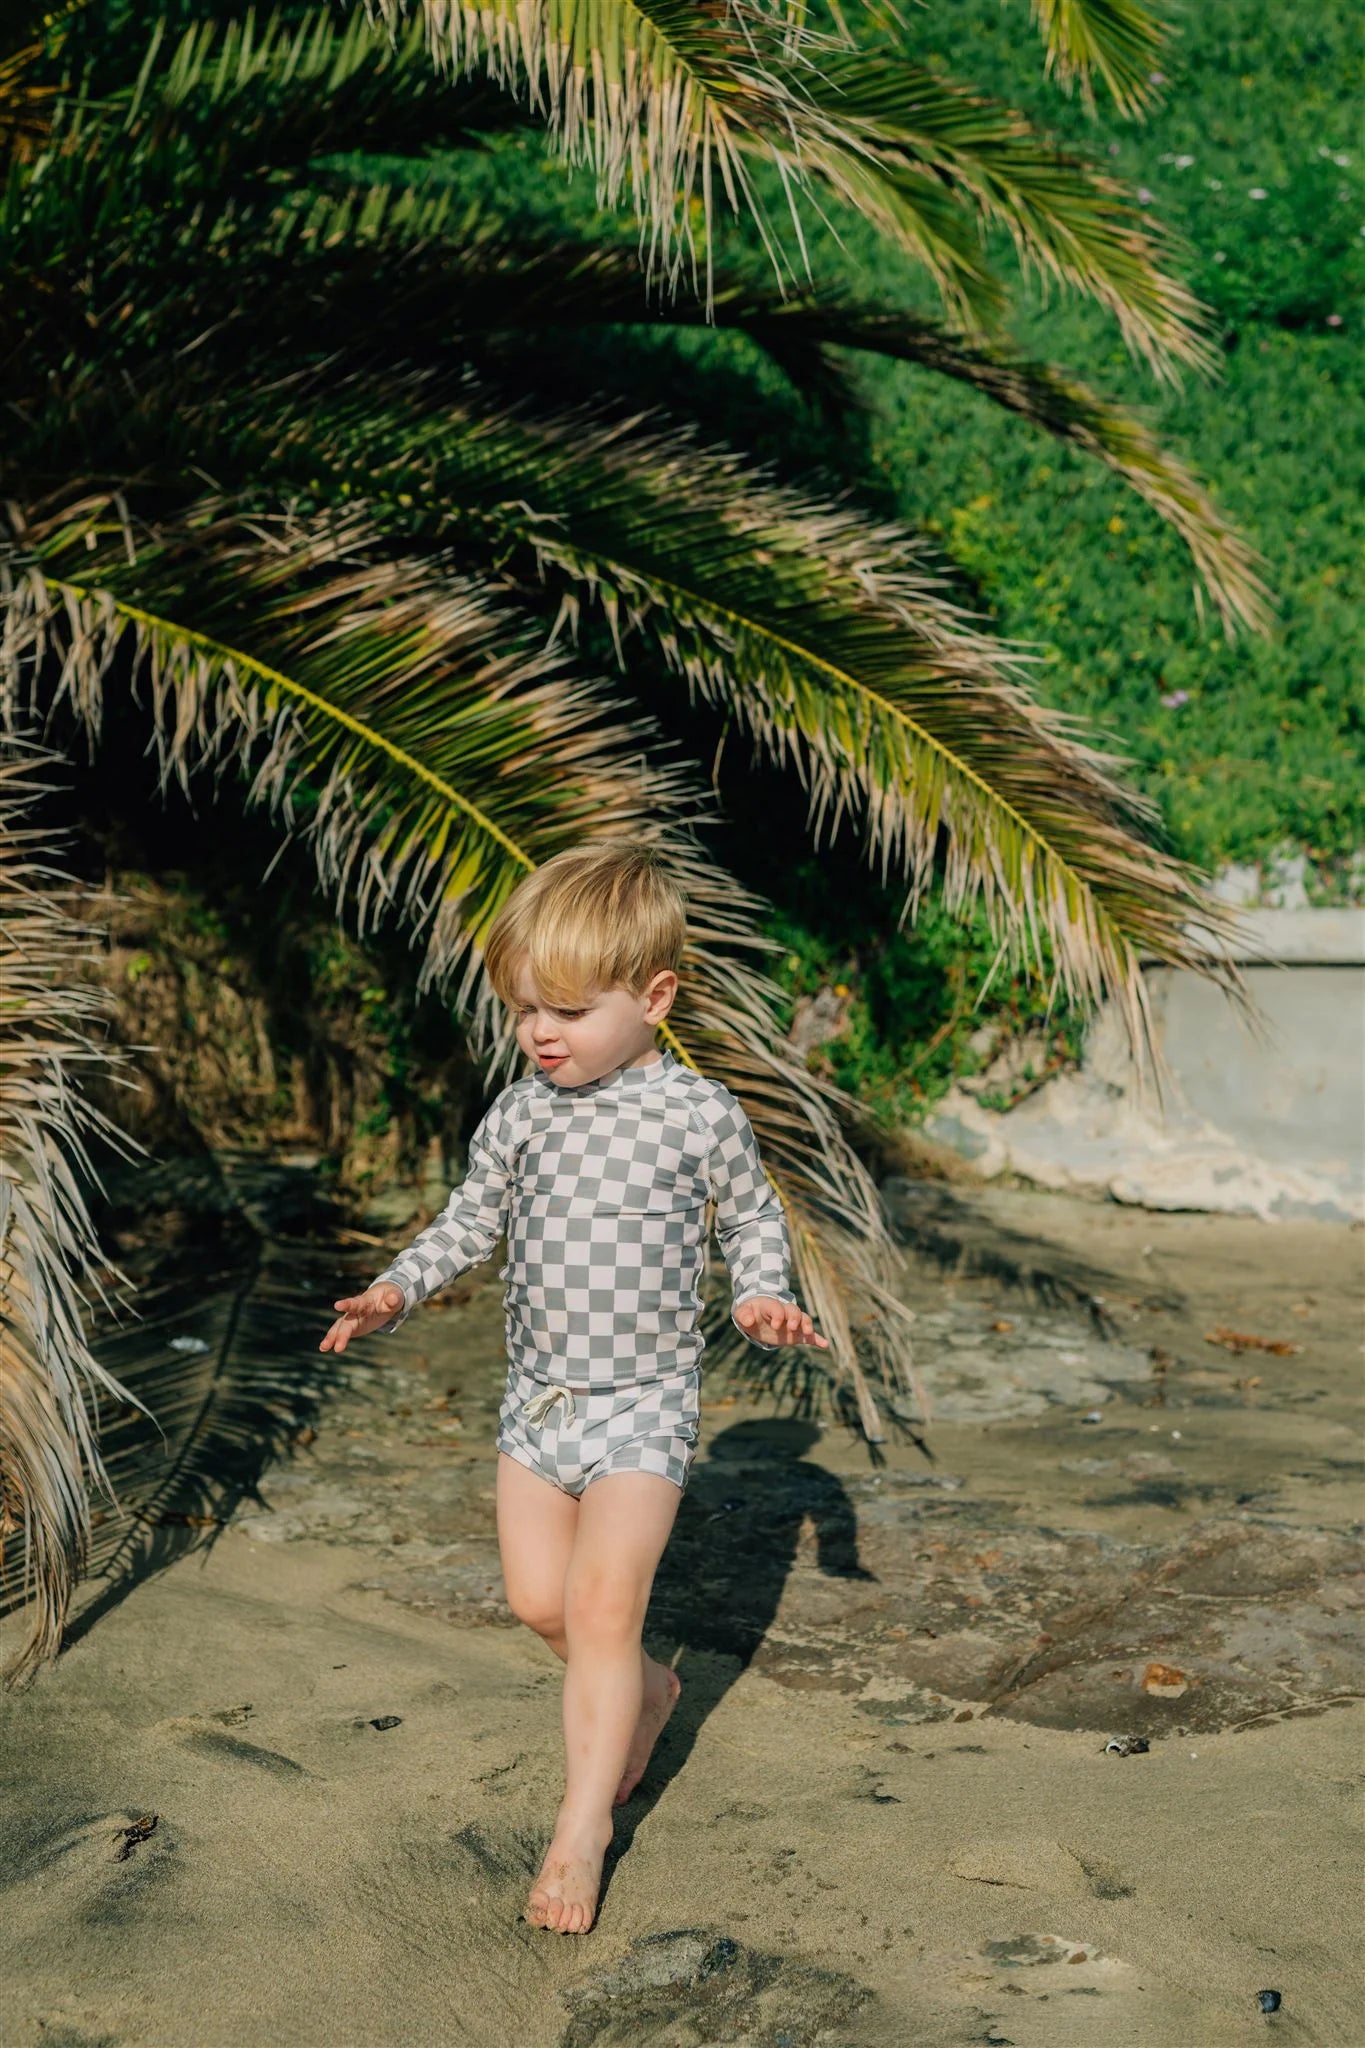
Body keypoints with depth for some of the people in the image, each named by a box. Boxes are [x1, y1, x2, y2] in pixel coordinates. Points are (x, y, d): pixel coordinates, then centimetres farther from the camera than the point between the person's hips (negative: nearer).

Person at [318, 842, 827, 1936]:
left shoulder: (701, 1115, -10)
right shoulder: (518, 1116, -1)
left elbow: (753, 1216, 6)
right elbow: (472, 1221, 12)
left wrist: (765, 1296, -12)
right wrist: (397, 1287, -3)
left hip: (645, 1401, -5)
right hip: (538, 1393, 5)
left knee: (602, 1601, -11)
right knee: (538, 1598, 10)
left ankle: (585, 1822, 3)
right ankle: (648, 1692, 40)